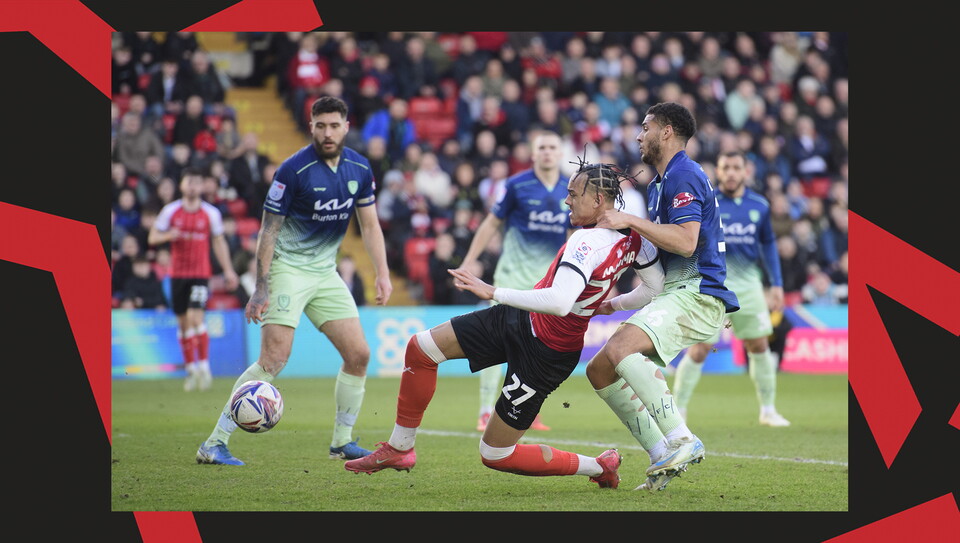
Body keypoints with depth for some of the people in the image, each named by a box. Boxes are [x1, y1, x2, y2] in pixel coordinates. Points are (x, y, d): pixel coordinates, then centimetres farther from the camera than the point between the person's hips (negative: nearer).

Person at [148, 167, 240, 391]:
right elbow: (152, 238, 5)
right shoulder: (170, 210, 1)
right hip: (178, 273, 2)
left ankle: (204, 366, -8)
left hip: (201, 274, -2)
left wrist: (228, 271, 5)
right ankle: (190, 369, 17)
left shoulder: (211, 213, 1)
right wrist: (169, 235, -17)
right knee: (183, 322, 6)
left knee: (196, 317, -17)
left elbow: (219, 242, 10)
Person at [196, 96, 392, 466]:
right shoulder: (294, 170, -16)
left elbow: (370, 225, 12)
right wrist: (261, 288, -17)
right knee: (274, 359, -17)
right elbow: (268, 230, -13)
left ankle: (342, 442, 19)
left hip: (325, 272, 6)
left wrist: (382, 274, 2)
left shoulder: (359, 168, 2)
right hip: (288, 268, -6)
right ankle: (214, 444, -15)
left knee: (358, 355, 2)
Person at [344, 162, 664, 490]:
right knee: (420, 348, 5)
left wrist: (493, 292, -36)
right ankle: (398, 449, 19)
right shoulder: (631, 234, -6)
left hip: (544, 354, -10)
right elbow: (657, 286, 4)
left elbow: (558, 301, -44)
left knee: (495, 455, 3)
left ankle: (599, 467, 17)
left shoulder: (588, 243, -32)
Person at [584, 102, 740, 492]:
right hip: (674, 295, 11)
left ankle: (682, 440, -34)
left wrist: (630, 221, -18)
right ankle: (663, 457, -1)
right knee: (599, 371, 5)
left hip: (696, 295, -11)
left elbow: (686, 241, -23)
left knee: (621, 346, -32)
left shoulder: (684, 175, -9)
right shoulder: (658, 183, 23)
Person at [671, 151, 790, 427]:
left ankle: (768, 410, 20)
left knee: (759, 346, 7)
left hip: (748, 284, 4)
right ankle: (677, 412, 2)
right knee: (699, 350, -9)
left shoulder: (759, 205, 6)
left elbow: (768, 244, 16)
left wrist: (776, 284, 11)